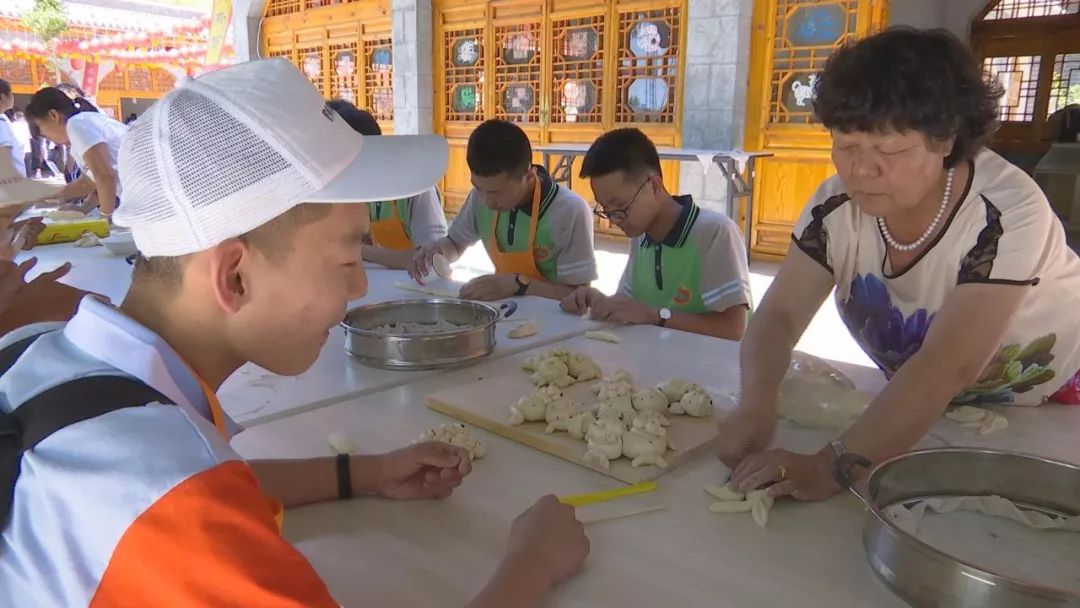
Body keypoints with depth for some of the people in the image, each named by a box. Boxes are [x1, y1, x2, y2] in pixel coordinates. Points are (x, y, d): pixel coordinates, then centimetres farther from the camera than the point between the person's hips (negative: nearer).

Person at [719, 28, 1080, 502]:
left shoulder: (1005, 214, -30)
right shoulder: (836, 205, -17)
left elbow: (947, 365, -38)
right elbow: (779, 316, -18)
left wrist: (834, 466, -47)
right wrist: (756, 404, -38)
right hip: (924, 405, 3)